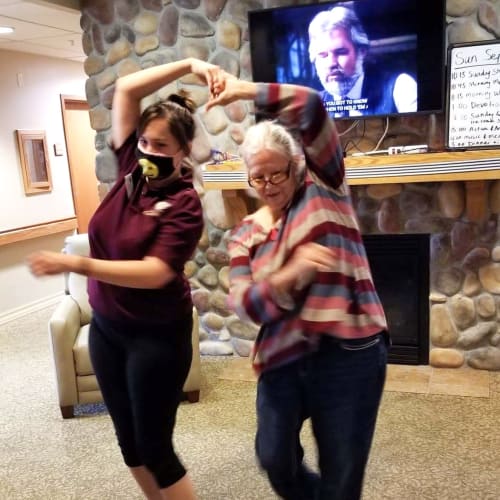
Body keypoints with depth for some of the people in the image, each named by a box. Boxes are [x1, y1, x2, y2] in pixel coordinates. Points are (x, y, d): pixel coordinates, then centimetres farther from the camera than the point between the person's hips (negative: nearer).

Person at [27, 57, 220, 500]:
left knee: (155, 448, 5)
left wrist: (76, 264, -35)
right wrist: (187, 65, -5)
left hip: (157, 335, -7)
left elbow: (155, 273, -28)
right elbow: (125, 89, -2)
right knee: (128, 438, 19)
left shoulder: (185, 203, -18)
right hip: (106, 326, 7)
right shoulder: (131, 171, -2)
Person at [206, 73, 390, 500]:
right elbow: (244, 304, -6)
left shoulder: (324, 186, 1)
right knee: (274, 458, 16)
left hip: (349, 354, -3)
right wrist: (290, 276, -24)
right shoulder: (246, 234, 7)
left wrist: (243, 89, -5)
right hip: (282, 361, 4)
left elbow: (311, 108, -11)